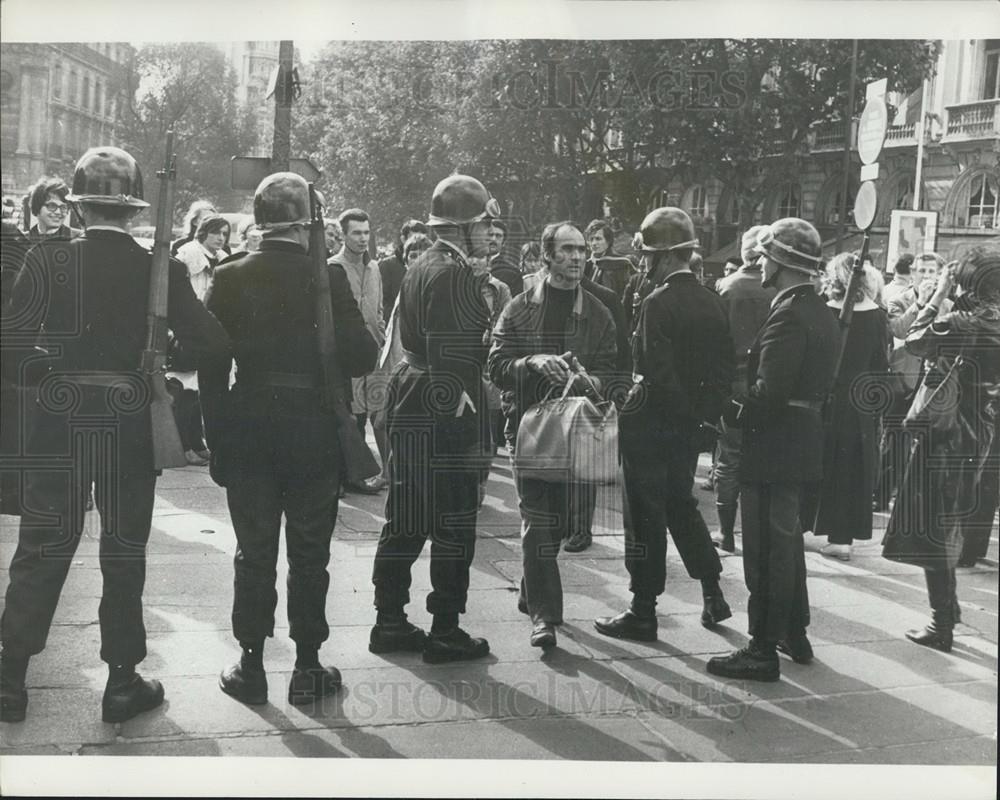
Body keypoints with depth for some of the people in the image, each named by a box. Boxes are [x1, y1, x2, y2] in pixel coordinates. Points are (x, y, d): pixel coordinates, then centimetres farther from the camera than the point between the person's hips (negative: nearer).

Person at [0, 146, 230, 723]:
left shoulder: (48, 262, -8)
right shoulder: (161, 271, -7)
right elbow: (212, 344, -9)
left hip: (61, 426, 0)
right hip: (133, 430, 0)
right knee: (125, 556, 11)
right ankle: (123, 682, 17)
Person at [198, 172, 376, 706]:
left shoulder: (230, 278, -3)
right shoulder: (328, 277, -10)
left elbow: (210, 365, -1)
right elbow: (361, 357, -12)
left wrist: (217, 437, 7)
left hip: (247, 433, 2)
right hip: (313, 432, -2)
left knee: (254, 552, 11)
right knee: (309, 554, 9)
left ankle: (250, 665, 18)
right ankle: (308, 667, 15)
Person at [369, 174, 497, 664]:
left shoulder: (419, 269, 14)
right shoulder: (454, 275, -15)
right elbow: (454, 355, -20)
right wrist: (460, 412, -18)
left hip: (409, 411, 10)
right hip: (446, 419, -10)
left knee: (405, 524, 14)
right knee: (453, 527, 0)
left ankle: (390, 623, 22)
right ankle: (444, 633, 8)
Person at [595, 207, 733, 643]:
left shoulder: (658, 303, -18)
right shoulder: (712, 302, 4)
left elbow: (657, 373, -22)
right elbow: (724, 367, 5)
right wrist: (702, 410, 7)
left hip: (651, 421, -7)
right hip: (688, 425, 7)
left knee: (646, 513, 2)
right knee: (681, 504, 22)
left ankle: (643, 611, 10)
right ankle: (712, 592, 25)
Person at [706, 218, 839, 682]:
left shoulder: (787, 316, -19)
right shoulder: (820, 313, 11)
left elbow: (770, 390, -26)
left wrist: (733, 412, -12)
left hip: (773, 446, -10)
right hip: (804, 441, 10)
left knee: (766, 548, -2)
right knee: (786, 540, 21)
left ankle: (764, 651, 5)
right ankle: (795, 634, 32)